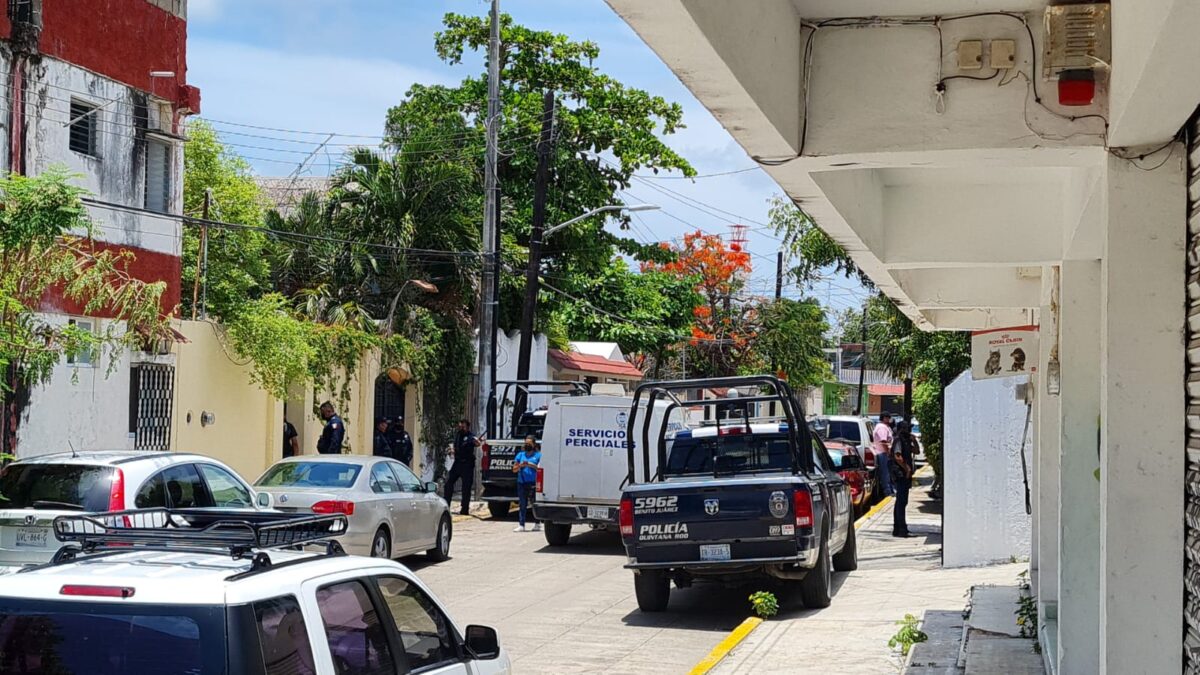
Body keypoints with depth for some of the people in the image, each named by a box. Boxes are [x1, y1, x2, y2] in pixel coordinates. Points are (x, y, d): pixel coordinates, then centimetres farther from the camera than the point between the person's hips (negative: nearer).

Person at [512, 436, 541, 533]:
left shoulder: (538, 455, 5)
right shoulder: (520, 455, 16)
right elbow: (514, 469, 15)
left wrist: (530, 465, -16)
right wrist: (520, 465, -5)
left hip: (533, 483, -3)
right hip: (521, 482, 3)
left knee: (535, 503, 0)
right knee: (522, 504, 0)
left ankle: (537, 523, 12)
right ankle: (521, 525, -1)